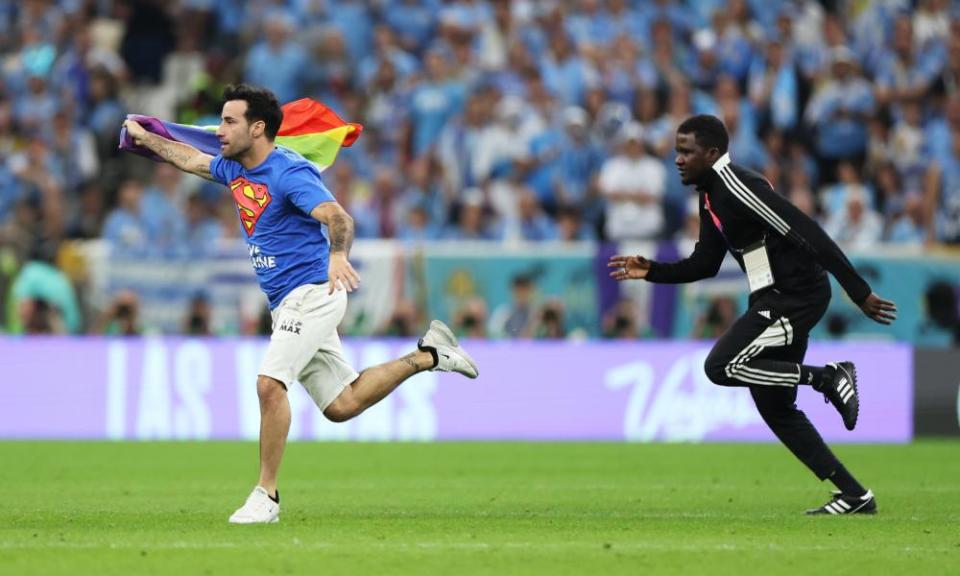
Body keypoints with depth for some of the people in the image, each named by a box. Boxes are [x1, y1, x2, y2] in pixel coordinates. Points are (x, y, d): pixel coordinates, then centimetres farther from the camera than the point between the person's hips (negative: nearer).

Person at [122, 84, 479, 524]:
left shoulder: (289, 173, -16)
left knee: (269, 383, -22)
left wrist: (338, 256, -50)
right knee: (341, 405, 8)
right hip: (289, 305, 9)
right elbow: (190, 159, 31)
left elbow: (338, 217, -30)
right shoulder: (234, 169, 11)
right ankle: (428, 355, 23)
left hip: (311, 293, -9)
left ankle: (266, 496, -16)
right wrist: (145, 137, 41)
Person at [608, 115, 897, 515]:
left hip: (794, 297, -10)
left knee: (720, 367, -18)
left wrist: (859, 293, -24)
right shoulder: (710, 196, 13)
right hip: (774, 301, 10)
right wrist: (652, 271, 8)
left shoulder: (738, 188, -19)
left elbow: (808, 235, -22)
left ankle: (828, 378, -10)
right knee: (775, 408, 9)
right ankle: (854, 496, 11)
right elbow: (705, 264, 22)